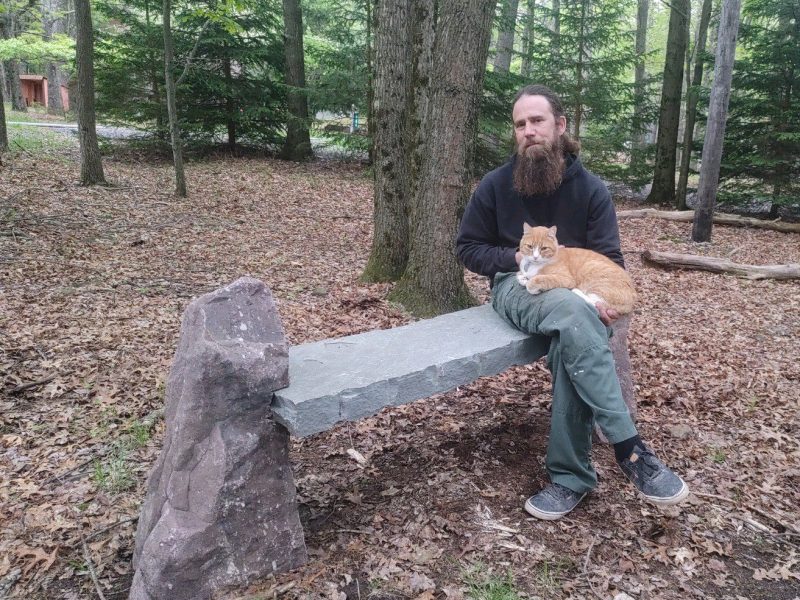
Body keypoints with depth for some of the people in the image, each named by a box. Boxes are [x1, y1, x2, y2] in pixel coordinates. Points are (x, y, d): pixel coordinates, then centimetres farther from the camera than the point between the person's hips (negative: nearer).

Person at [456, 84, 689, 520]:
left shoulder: (590, 189, 3)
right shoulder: (496, 185, 1)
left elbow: (609, 259, 0)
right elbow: (467, 248, 6)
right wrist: (515, 258, -11)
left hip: (574, 289, 2)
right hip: (516, 285, -1)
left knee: (570, 343, -37)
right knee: (572, 311, -38)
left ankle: (570, 475, -25)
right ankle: (629, 449, -36)